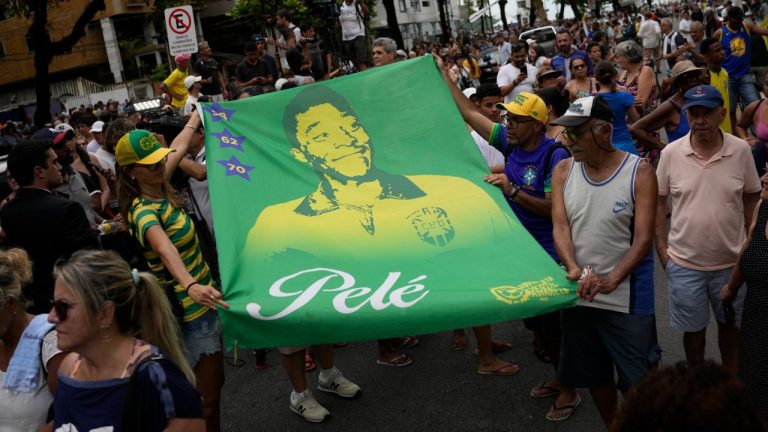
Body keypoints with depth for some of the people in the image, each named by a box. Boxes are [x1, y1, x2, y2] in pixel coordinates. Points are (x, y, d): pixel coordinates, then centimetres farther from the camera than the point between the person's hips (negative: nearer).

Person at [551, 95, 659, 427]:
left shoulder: (639, 172, -10)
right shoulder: (563, 171, 1)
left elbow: (644, 238, -15)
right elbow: (560, 228, -7)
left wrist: (610, 280, -28)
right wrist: (574, 270, -25)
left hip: (627, 297, -4)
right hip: (578, 294, 4)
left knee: (637, 380, 3)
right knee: (593, 374, 19)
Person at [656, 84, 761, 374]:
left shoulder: (741, 150, -8)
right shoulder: (671, 153, -8)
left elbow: (751, 198, 4)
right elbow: (659, 202, 0)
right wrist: (662, 249, -3)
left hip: (731, 262, 1)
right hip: (684, 263, 0)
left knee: (730, 327, 17)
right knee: (693, 329, 14)